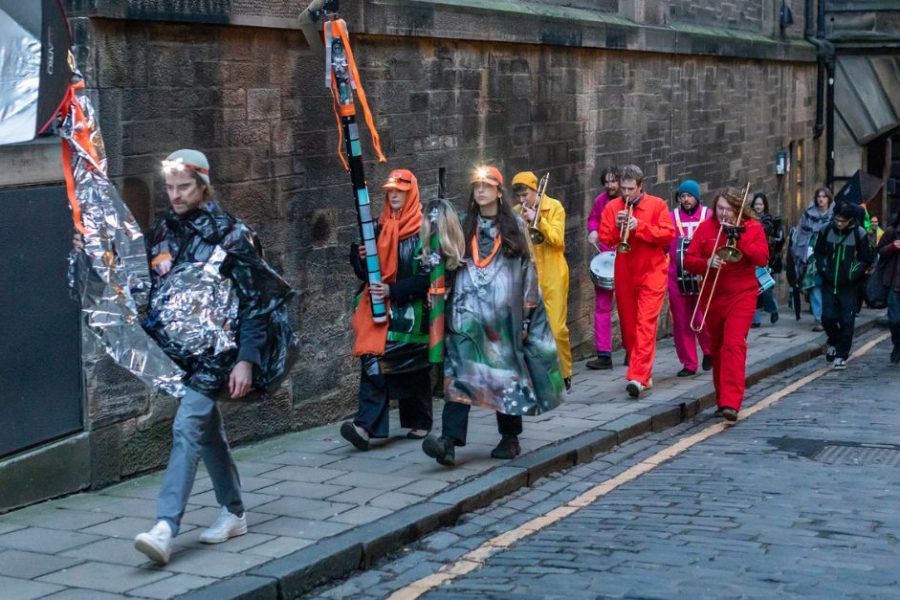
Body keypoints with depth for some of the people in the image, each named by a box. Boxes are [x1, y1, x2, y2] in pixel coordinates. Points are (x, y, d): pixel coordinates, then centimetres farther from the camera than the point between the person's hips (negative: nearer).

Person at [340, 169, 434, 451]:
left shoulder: (423, 231, -5)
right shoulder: (380, 228, 12)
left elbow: (427, 276, -12)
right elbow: (364, 271, 17)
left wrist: (393, 290, -18)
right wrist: (360, 256, -6)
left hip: (410, 310, -4)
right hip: (378, 308, 4)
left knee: (413, 367, 7)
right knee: (373, 362, -10)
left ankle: (420, 422, 25)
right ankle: (365, 425, -17)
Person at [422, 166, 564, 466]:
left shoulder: (514, 226, 6)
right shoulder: (465, 227, 12)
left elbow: (527, 269, 5)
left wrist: (526, 313, -1)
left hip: (504, 313, -1)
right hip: (470, 312, 1)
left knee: (506, 372, 5)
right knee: (461, 370, -12)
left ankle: (510, 438, 19)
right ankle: (450, 439, -21)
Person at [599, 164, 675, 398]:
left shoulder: (657, 205, -1)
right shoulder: (612, 207, 7)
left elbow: (668, 234, -10)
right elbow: (605, 239, 4)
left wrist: (639, 226, -19)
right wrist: (618, 226, -15)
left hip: (651, 273, -4)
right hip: (624, 274, 4)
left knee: (645, 324, -13)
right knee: (628, 325, 9)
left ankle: (638, 377, -20)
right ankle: (643, 373, 23)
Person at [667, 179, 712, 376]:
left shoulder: (709, 216, 4)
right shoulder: (672, 217, 7)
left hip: (702, 276, -2)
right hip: (677, 278, 2)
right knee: (681, 322, 3)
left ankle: (709, 352, 25)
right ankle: (689, 364, 14)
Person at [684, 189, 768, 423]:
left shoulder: (752, 228, 0)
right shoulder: (705, 228, 3)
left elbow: (763, 259, -11)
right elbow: (688, 260, 0)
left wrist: (739, 239, -19)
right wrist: (707, 263, -20)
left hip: (741, 295, -3)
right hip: (712, 296, 3)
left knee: (734, 345, -17)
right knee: (717, 348, 12)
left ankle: (731, 404, -23)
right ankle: (721, 400, 27)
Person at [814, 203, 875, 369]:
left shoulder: (859, 234, -8)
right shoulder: (826, 231, -1)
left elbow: (867, 260, -1)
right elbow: (818, 252, 13)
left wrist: (854, 274, -11)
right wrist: (823, 269, -1)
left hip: (849, 286, -2)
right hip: (829, 283, 2)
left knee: (847, 321, -3)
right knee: (828, 317, -2)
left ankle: (841, 355, 6)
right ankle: (834, 342, 28)